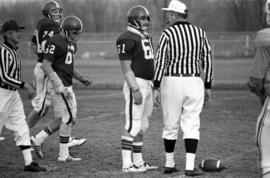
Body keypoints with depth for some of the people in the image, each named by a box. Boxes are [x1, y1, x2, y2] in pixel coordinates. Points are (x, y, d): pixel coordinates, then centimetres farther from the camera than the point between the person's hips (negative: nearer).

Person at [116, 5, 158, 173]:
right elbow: (126, 67, -16)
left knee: (142, 126, 12)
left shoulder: (146, 38, 17)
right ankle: (127, 164, -5)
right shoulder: (127, 39, -12)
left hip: (147, 85, 9)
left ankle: (138, 161, 19)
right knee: (133, 126, -8)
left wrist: (153, 88, 19)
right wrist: (135, 90, -22)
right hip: (136, 85, -9)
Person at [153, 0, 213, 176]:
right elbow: (207, 60, 3)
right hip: (194, 83, 1)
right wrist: (208, 87, 10)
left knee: (171, 125, 11)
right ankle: (190, 166, -8)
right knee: (191, 125, 2)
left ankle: (169, 164, 19)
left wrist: (156, 88, -5)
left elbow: (160, 62, -10)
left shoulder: (167, 34, -8)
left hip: (171, 82, -1)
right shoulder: (200, 32, 2)